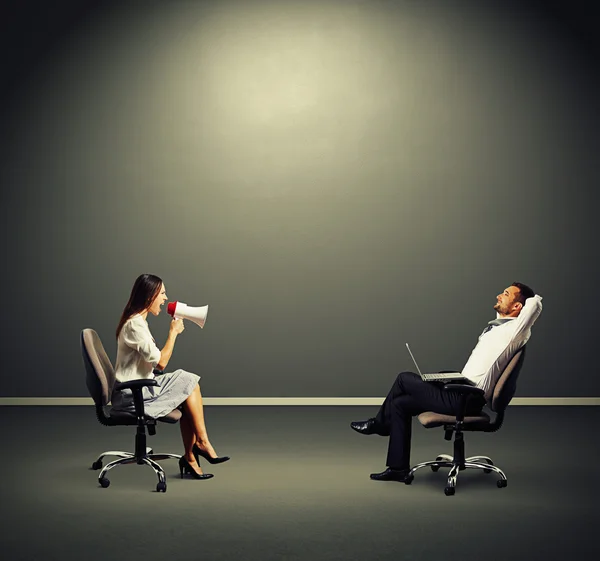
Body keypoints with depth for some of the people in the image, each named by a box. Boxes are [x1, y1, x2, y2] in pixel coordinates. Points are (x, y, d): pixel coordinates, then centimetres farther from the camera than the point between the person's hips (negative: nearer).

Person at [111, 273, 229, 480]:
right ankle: (202, 442, 2)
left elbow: (154, 361, 14)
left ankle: (190, 458, -8)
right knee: (189, 385, -8)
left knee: (187, 389, -6)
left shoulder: (138, 321, 15)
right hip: (131, 395, -9)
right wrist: (173, 331, -12)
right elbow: (160, 362, -21)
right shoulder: (135, 325, -18)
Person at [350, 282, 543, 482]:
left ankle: (379, 423, 22)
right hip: (463, 393, 9)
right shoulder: (498, 325, 12)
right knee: (400, 403, 10)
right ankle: (398, 467, 14)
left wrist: (532, 300, -6)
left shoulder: (512, 331, -14)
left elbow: (535, 303, -27)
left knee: (404, 379, -1)